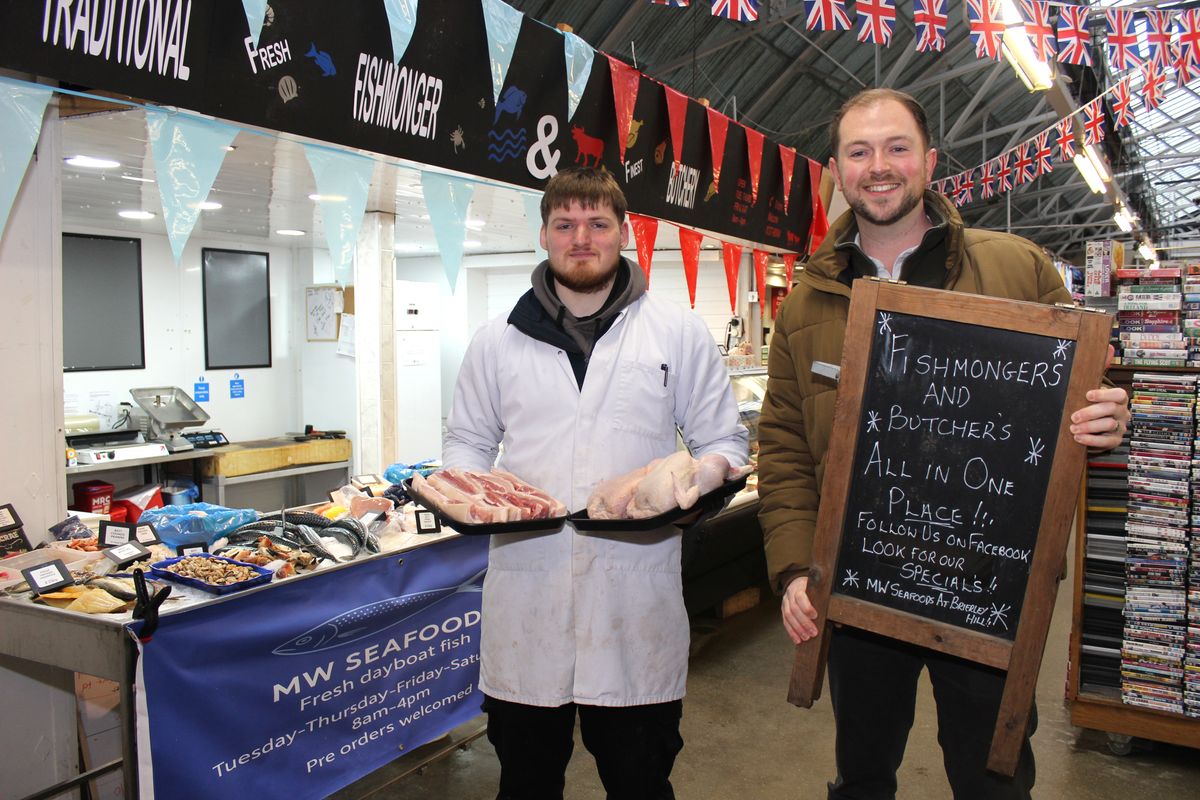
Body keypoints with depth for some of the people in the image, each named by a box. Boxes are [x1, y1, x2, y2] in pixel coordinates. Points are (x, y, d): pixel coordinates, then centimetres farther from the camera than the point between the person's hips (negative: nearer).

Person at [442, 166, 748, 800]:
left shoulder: (680, 333, 4)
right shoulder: (497, 341, 9)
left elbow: (723, 440, 8)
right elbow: (467, 440, 17)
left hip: (638, 602, -1)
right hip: (523, 602, 2)